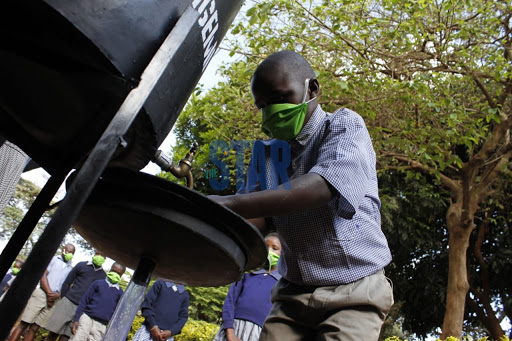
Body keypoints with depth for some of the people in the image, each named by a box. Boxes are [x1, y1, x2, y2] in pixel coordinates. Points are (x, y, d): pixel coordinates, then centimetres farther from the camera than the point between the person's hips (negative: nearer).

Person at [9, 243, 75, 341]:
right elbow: (43, 275, -2)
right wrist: (49, 293, -11)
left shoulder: (70, 269, 15)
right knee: (24, 323, -5)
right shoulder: (53, 259, 7)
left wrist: (57, 295, -10)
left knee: (34, 328, 4)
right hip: (41, 293, -3)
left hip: (54, 300, 3)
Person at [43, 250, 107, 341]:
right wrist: (63, 299, 6)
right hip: (68, 302, 0)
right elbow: (67, 283, 9)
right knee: (53, 333, 0)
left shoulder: (104, 276, 6)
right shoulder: (81, 265, 4)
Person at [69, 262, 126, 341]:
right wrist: (76, 319, -4)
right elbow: (84, 301, 4)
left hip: (101, 326, 1)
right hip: (86, 317, -1)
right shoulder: (98, 283, 5)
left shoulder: (119, 293, 8)